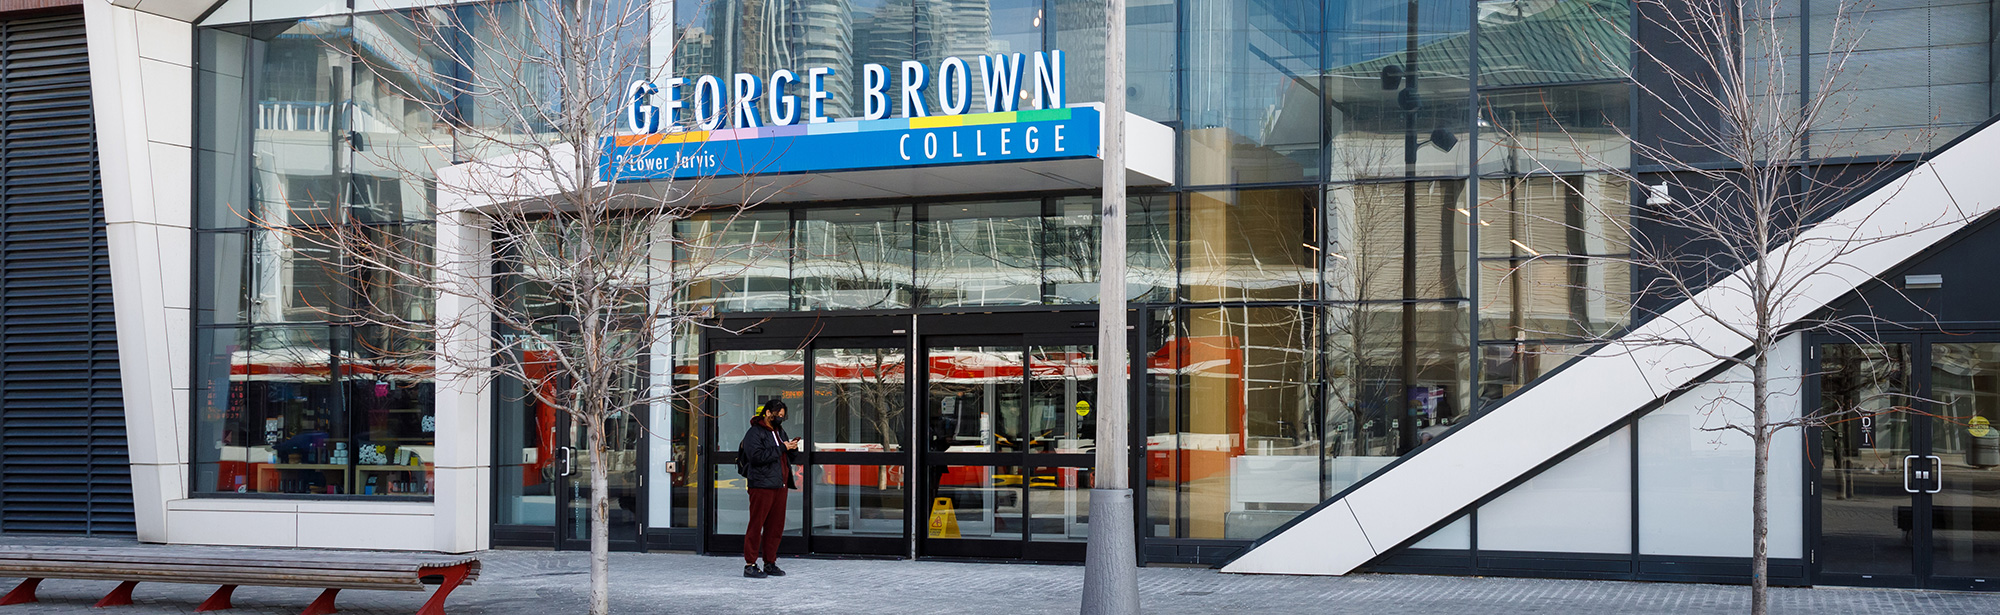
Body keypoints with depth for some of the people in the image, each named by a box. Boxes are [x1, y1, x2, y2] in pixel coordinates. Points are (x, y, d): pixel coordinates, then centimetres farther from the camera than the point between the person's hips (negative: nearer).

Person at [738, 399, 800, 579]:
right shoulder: (754, 433, -4)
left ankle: (770, 563, 16)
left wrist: (793, 449, 1)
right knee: (756, 525, -7)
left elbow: (792, 459, 23)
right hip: (761, 486, -8)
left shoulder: (780, 432, 21)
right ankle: (750, 565, -4)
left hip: (780, 486, 8)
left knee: (776, 526, 8)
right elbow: (757, 456, -20)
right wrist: (782, 448, -17)